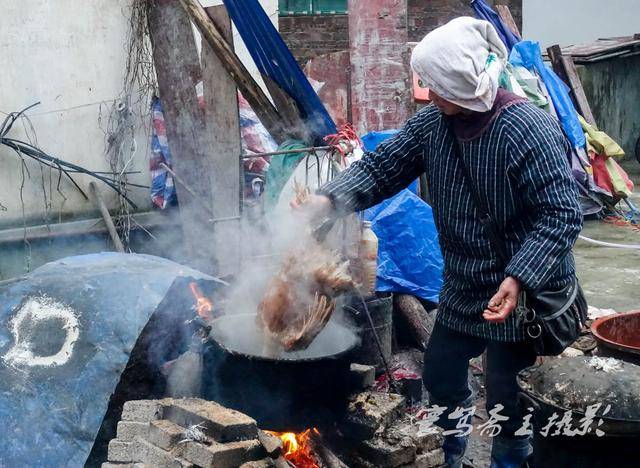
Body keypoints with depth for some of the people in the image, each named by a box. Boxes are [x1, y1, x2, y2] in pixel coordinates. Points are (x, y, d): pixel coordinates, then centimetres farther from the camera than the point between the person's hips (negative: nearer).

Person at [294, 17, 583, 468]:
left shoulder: (531, 130, -25)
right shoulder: (433, 122, -5)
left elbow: (561, 214, -25)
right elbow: (381, 168, -2)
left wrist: (519, 279, -35)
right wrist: (330, 198, -19)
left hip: (521, 293, -7)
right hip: (463, 287, 7)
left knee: (507, 397, 6)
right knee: (440, 375, 21)